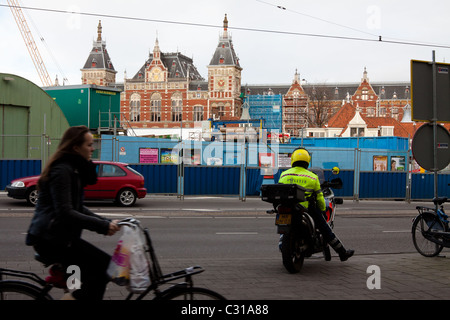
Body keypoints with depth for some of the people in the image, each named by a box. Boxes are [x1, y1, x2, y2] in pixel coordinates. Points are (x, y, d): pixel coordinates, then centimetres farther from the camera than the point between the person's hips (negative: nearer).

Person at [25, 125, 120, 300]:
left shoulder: (73, 169, 16)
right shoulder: (62, 170, -15)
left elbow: (77, 209, 18)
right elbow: (65, 213, -22)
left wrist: (106, 222, 6)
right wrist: (103, 226, -21)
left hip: (60, 236, 10)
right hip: (50, 238, -10)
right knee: (105, 265, -17)